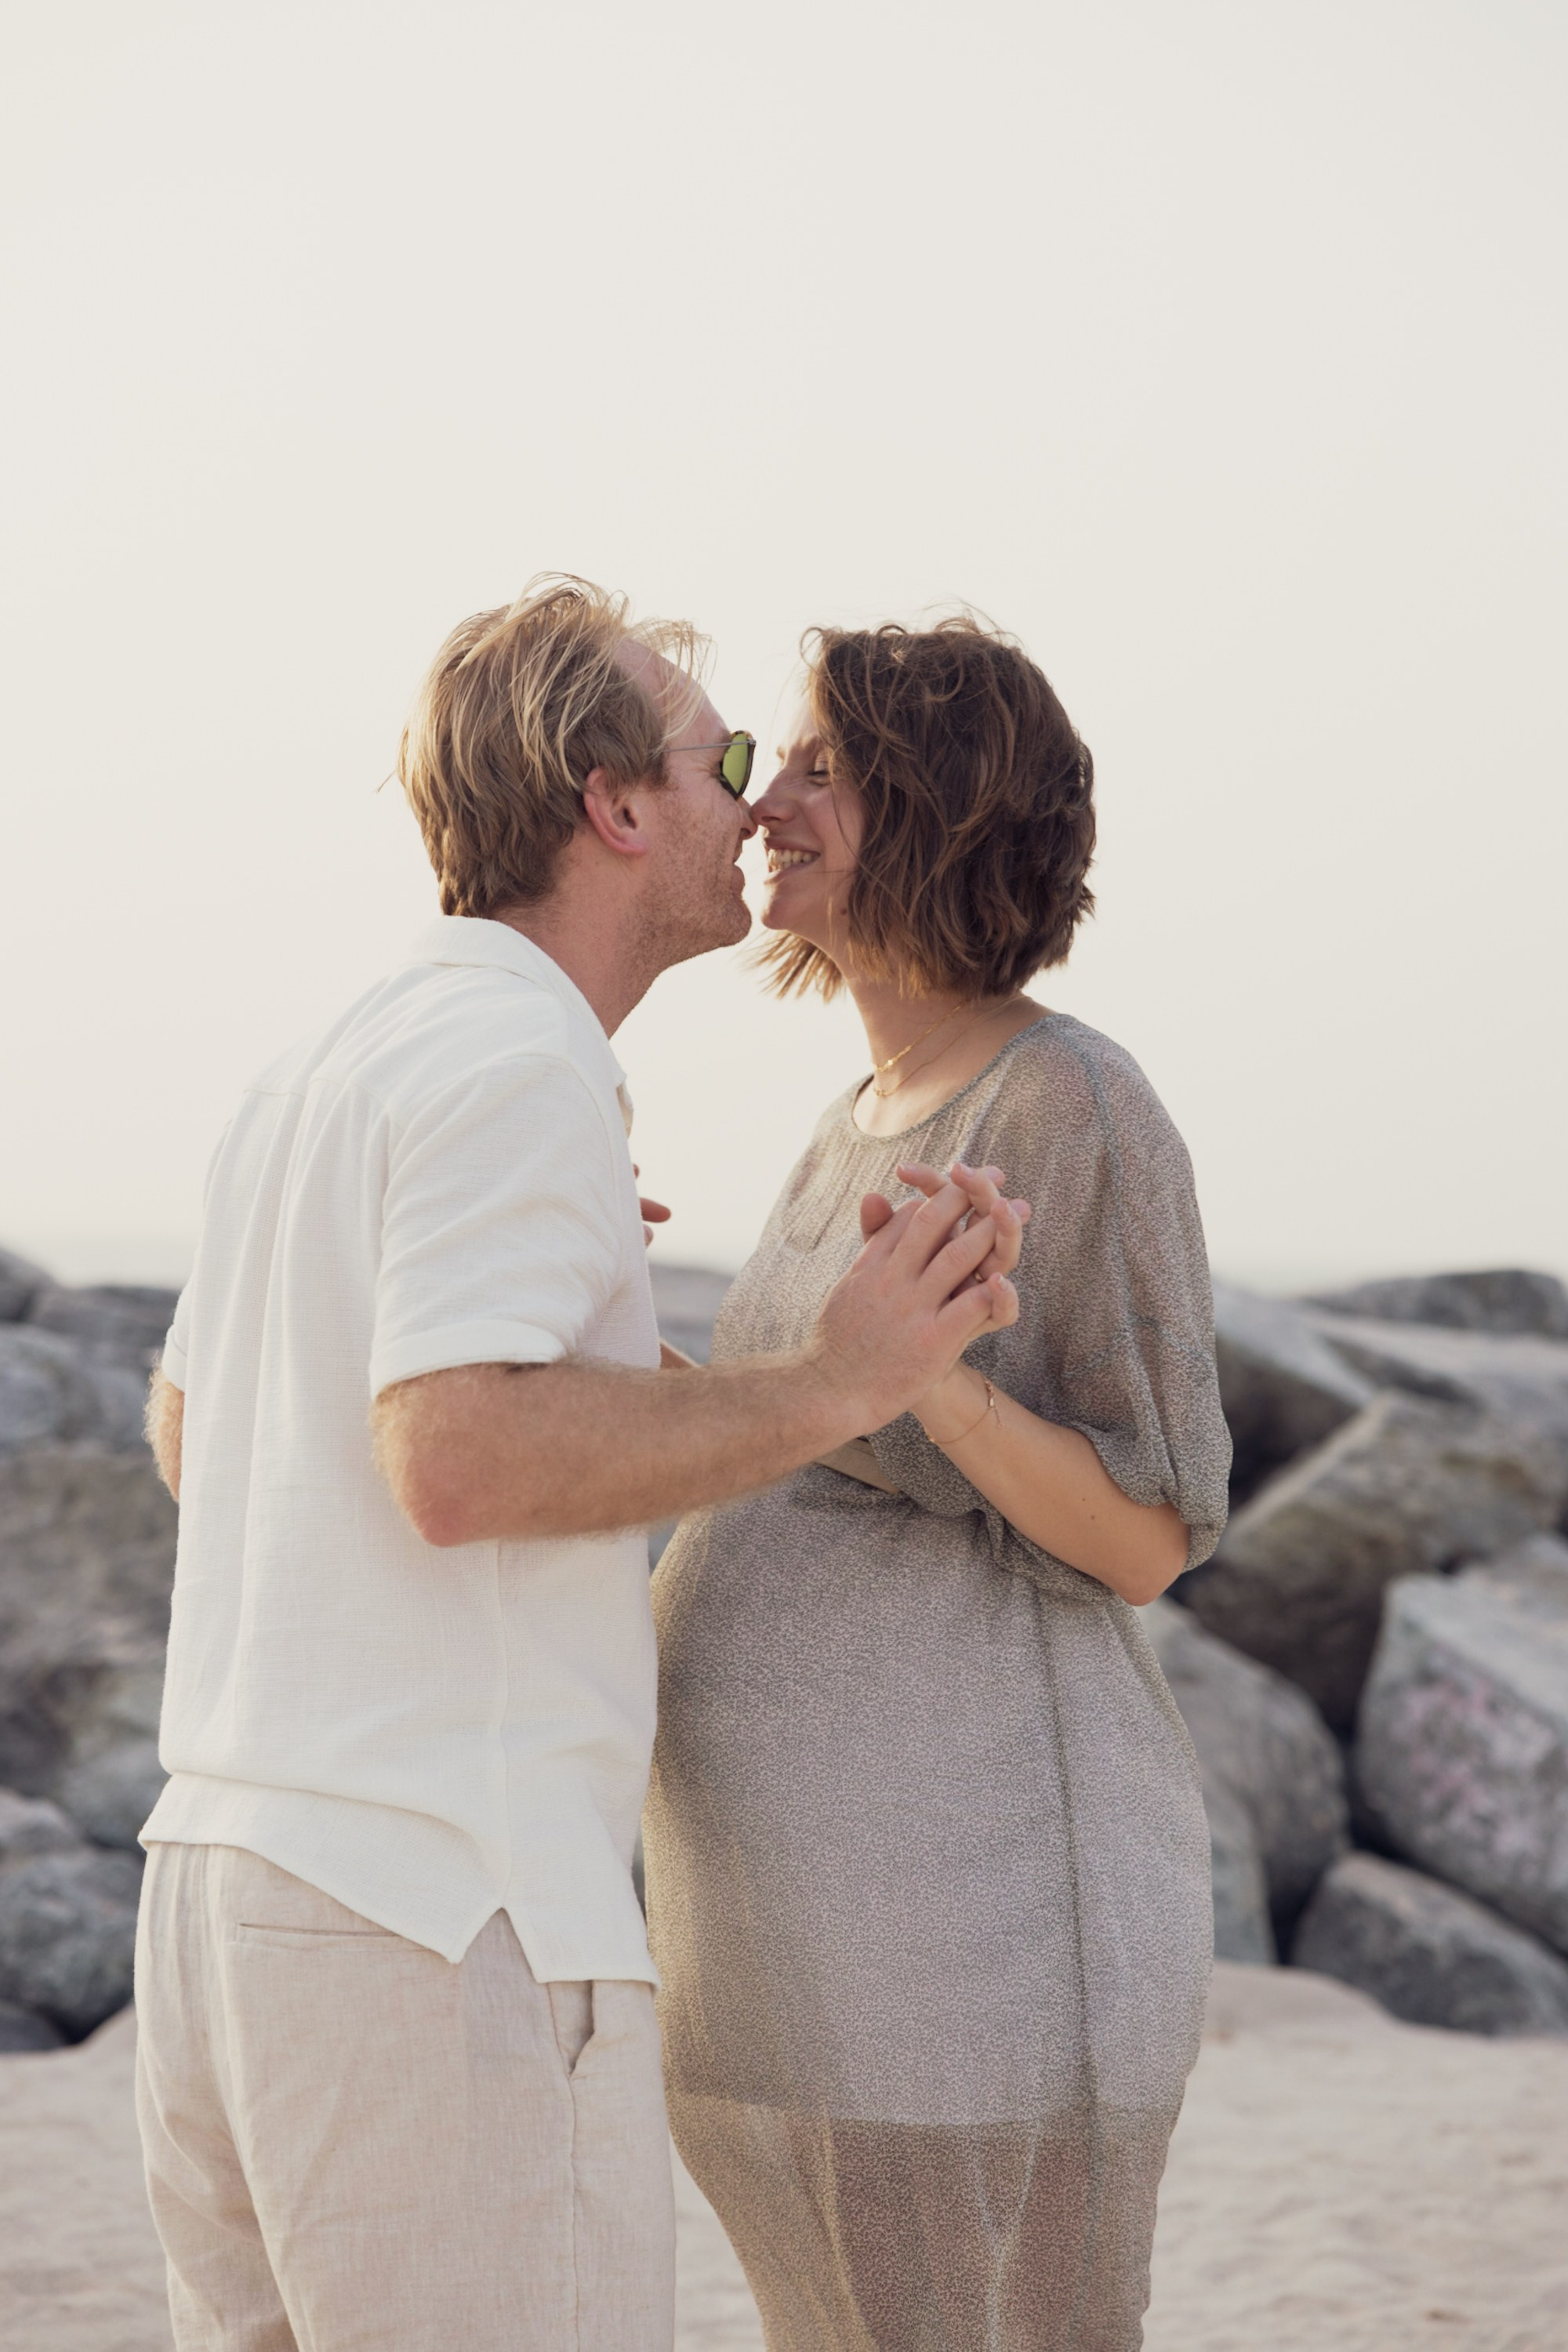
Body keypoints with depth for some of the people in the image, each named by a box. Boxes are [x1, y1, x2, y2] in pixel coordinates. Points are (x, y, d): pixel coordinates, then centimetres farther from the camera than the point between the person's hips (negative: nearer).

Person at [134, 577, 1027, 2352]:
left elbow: (187, 1439, 27)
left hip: (227, 1891, 10)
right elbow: (455, 1463, -23)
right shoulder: (513, 1059, -12)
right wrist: (831, 1389, -16)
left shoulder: (319, 1074, 17)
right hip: (440, 1917, -9)